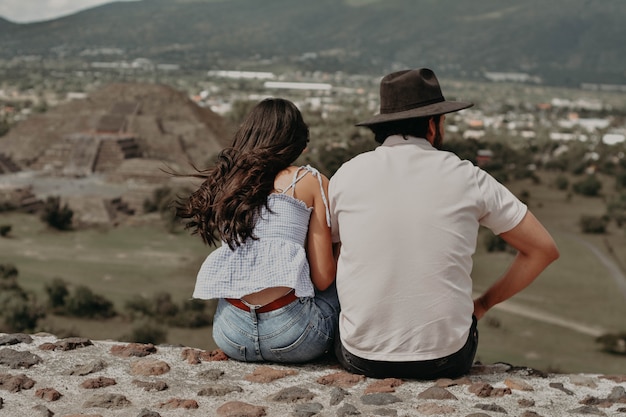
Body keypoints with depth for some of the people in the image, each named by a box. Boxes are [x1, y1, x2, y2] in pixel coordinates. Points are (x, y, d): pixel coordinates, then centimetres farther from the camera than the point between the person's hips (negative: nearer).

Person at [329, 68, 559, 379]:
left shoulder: (346, 175, 1)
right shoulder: (467, 178, -2)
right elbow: (543, 249, 5)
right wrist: (484, 304, 11)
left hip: (361, 358, 1)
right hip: (444, 360, -1)